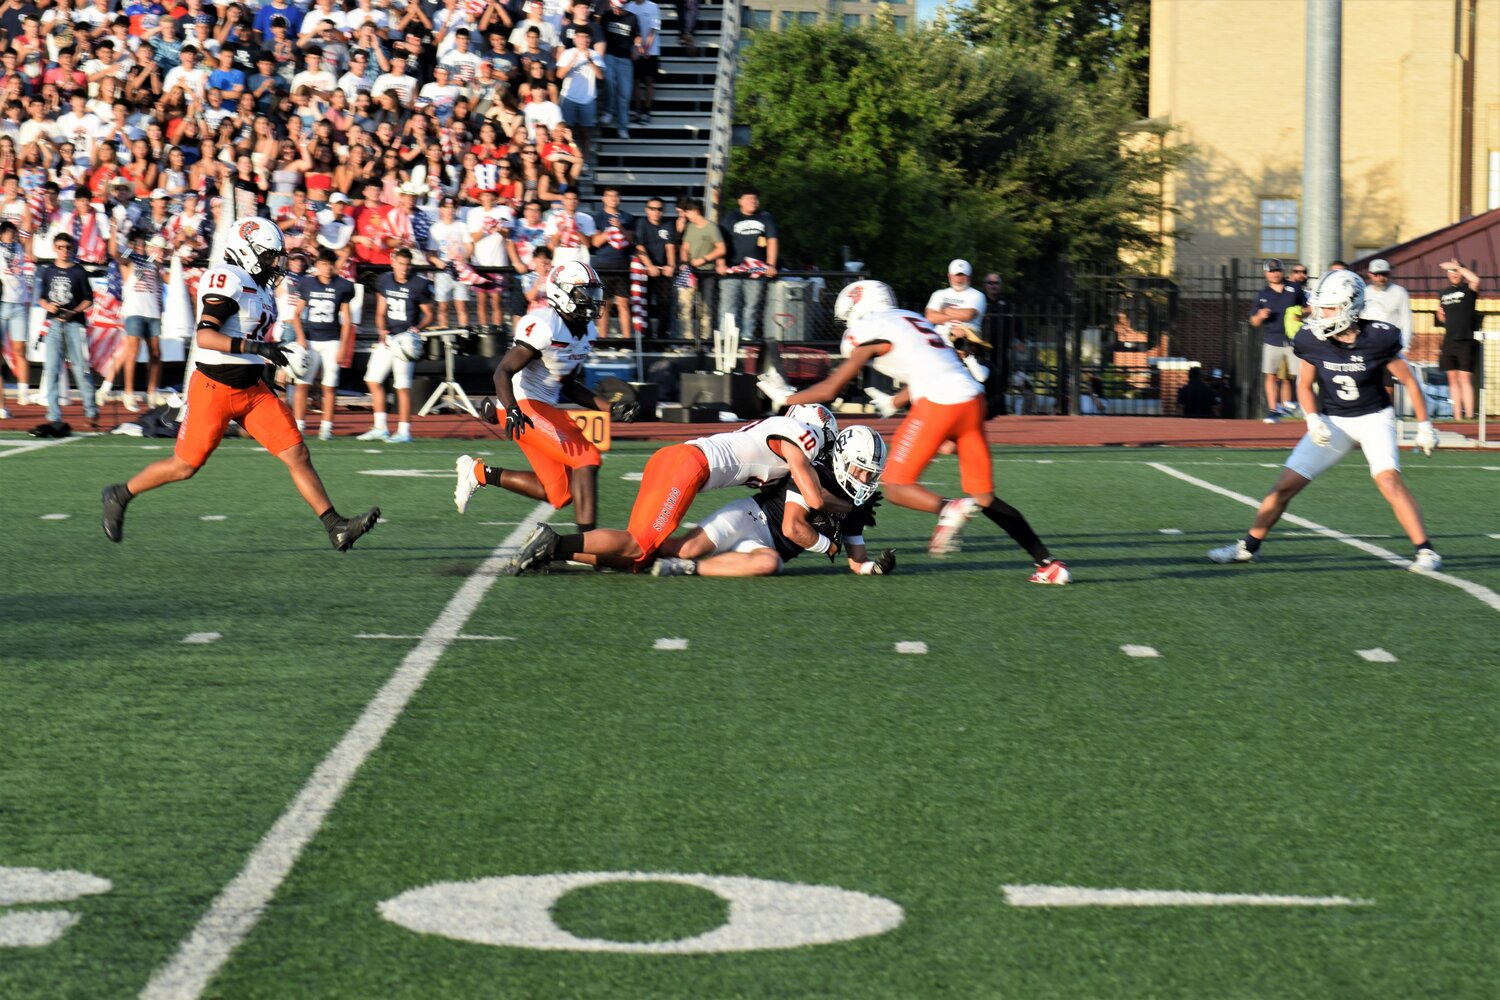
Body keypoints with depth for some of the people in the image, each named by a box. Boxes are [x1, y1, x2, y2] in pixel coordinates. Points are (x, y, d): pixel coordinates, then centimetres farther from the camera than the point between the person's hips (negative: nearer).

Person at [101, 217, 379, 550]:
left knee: (297, 455, -3)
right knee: (185, 466, 4)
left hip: (251, 391, 8)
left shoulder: (259, 288, 12)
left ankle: (336, 527, -6)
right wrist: (256, 347, -32)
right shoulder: (227, 280, -17)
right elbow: (205, 336, -26)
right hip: (214, 388, -8)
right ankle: (119, 495, 26)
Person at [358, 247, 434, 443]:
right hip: (387, 338, 6)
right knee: (373, 380, 8)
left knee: (403, 386, -6)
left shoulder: (419, 285, -8)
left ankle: (404, 431, 2)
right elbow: (381, 312, 14)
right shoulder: (384, 282, 7)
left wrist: (418, 328, -20)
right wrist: (381, 330, -4)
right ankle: (380, 428, 16)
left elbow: (429, 315, -2)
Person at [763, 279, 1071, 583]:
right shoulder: (910, 320, 24)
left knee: (897, 485, 4)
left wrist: (785, 397, 21)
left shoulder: (869, 332, 3)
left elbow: (829, 389, 7)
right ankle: (1047, 562, 2)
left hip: (939, 404, -7)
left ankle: (947, 509, -27)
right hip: (973, 399, 7)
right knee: (984, 497, 11)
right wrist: (892, 402, 48)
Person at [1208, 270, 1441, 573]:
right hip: (1333, 422, 3)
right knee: (1286, 485, -1)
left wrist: (1424, 425, -4)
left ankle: (1425, 552, -19)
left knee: (1389, 480, -26)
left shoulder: (1377, 339, -20)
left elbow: (1409, 381, -7)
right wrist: (1313, 420, -14)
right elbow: (1304, 385, 3)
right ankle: (1249, 546, 15)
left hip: (1374, 418, -3)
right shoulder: (1313, 341, -13)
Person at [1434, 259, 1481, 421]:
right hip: (1449, 340, 6)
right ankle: (1457, 416, 9)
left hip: (1466, 341, -6)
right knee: (1453, 379, 6)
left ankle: (1469, 415, -10)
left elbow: (1475, 279, -26)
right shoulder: (1443, 293, 15)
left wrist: (1457, 266, -17)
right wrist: (1440, 314, 3)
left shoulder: (1468, 290, -2)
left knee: (1465, 378, -9)